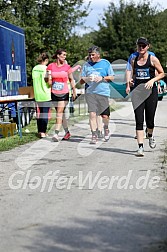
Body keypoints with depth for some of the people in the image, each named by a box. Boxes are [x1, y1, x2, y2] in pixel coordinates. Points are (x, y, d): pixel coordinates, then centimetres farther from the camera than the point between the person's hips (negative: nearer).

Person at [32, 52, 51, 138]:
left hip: (37, 95, 6)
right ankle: (43, 132, -5)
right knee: (45, 114, -2)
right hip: (46, 94, -6)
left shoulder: (34, 69, 6)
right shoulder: (46, 68, -12)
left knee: (39, 113, 14)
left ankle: (40, 131, 19)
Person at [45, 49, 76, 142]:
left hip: (64, 93, -2)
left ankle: (56, 133, -14)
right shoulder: (51, 66, 1)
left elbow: (71, 80, 9)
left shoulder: (67, 67, -1)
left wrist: (74, 92, 10)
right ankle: (67, 132, 24)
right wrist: (48, 79, -10)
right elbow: (47, 79, 12)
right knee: (61, 113, 11)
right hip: (54, 93, 2)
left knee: (60, 113, -12)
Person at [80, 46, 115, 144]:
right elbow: (81, 81, 12)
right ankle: (94, 135, -2)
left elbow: (112, 77, 6)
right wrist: (87, 79, -10)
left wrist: (102, 78, -10)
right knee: (92, 114, -10)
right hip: (90, 92, 1)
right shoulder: (87, 65, 12)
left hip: (103, 92, -1)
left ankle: (106, 128, 32)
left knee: (105, 116, 0)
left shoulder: (105, 63, 7)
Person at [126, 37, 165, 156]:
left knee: (150, 120, 3)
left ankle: (150, 136, 38)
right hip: (138, 93, 2)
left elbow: (162, 73, 3)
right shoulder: (134, 60, 8)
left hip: (150, 92, -2)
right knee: (139, 120, -5)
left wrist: (152, 80, -13)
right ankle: (140, 147, -4)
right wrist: (130, 81, 2)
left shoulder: (153, 59, -3)